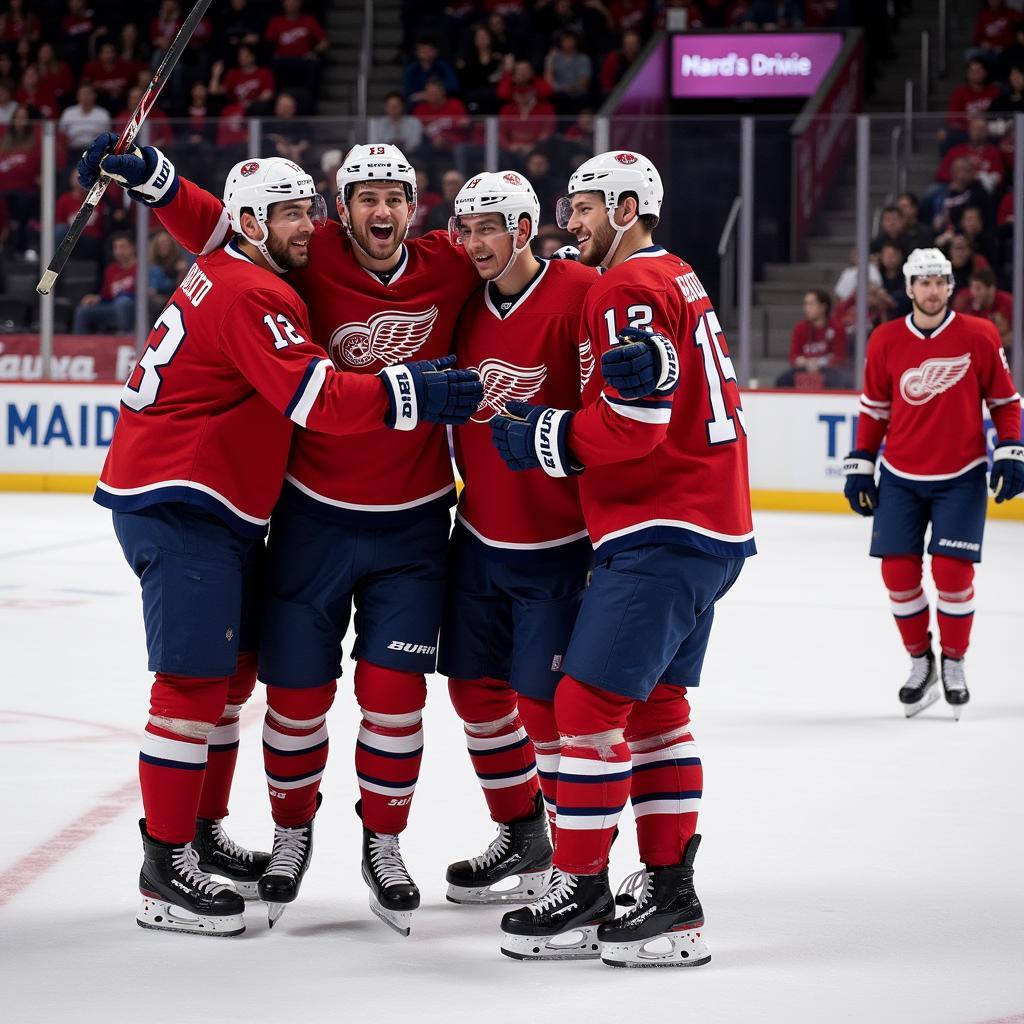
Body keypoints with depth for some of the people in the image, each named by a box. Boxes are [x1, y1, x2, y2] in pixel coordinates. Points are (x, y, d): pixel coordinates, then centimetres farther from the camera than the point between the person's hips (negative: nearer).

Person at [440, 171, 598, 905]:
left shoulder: (578, 295, -16)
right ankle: (522, 836, 28)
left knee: (544, 699, -6)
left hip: (557, 543, -7)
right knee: (476, 686, 12)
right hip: (481, 536, 7)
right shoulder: (466, 305, 7)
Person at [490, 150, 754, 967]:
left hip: (659, 532, -11)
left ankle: (580, 894, -2)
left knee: (590, 701, -7)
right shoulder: (679, 281, 19)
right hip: (712, 529, 11)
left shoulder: (631, 289, -12)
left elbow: (636, 418, -22)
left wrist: (541, 438, -11)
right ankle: (670, 893, 16)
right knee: (654, 704, 15)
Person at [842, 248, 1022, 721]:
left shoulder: (979, 337, -6)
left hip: (961, 477, -2)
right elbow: (874, 409, 8)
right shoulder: (885, 341, 0)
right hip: (900, 477, 2)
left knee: (952, 570, -9)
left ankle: (954, 663, 10)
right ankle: (920, 661, 16)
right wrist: (859, 466, 6)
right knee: (898, 570, -2)